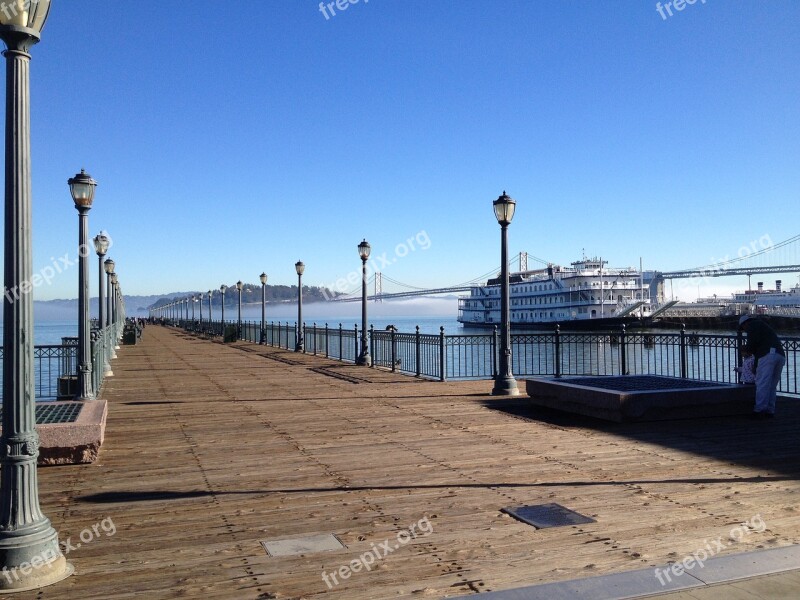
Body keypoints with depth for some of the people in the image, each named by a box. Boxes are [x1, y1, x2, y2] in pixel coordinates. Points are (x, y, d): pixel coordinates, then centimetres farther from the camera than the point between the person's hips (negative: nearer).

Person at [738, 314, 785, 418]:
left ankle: (759, 410, -13)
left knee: (762, 383, -9)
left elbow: (753, 340, -8)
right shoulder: (765, 326, 36)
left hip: (767, 355, -9)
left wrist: (747, 348, 9)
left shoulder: (753, 325, 10)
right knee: (772, 385, 11)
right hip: (781, 356, 9)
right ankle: (770, 411, 9)